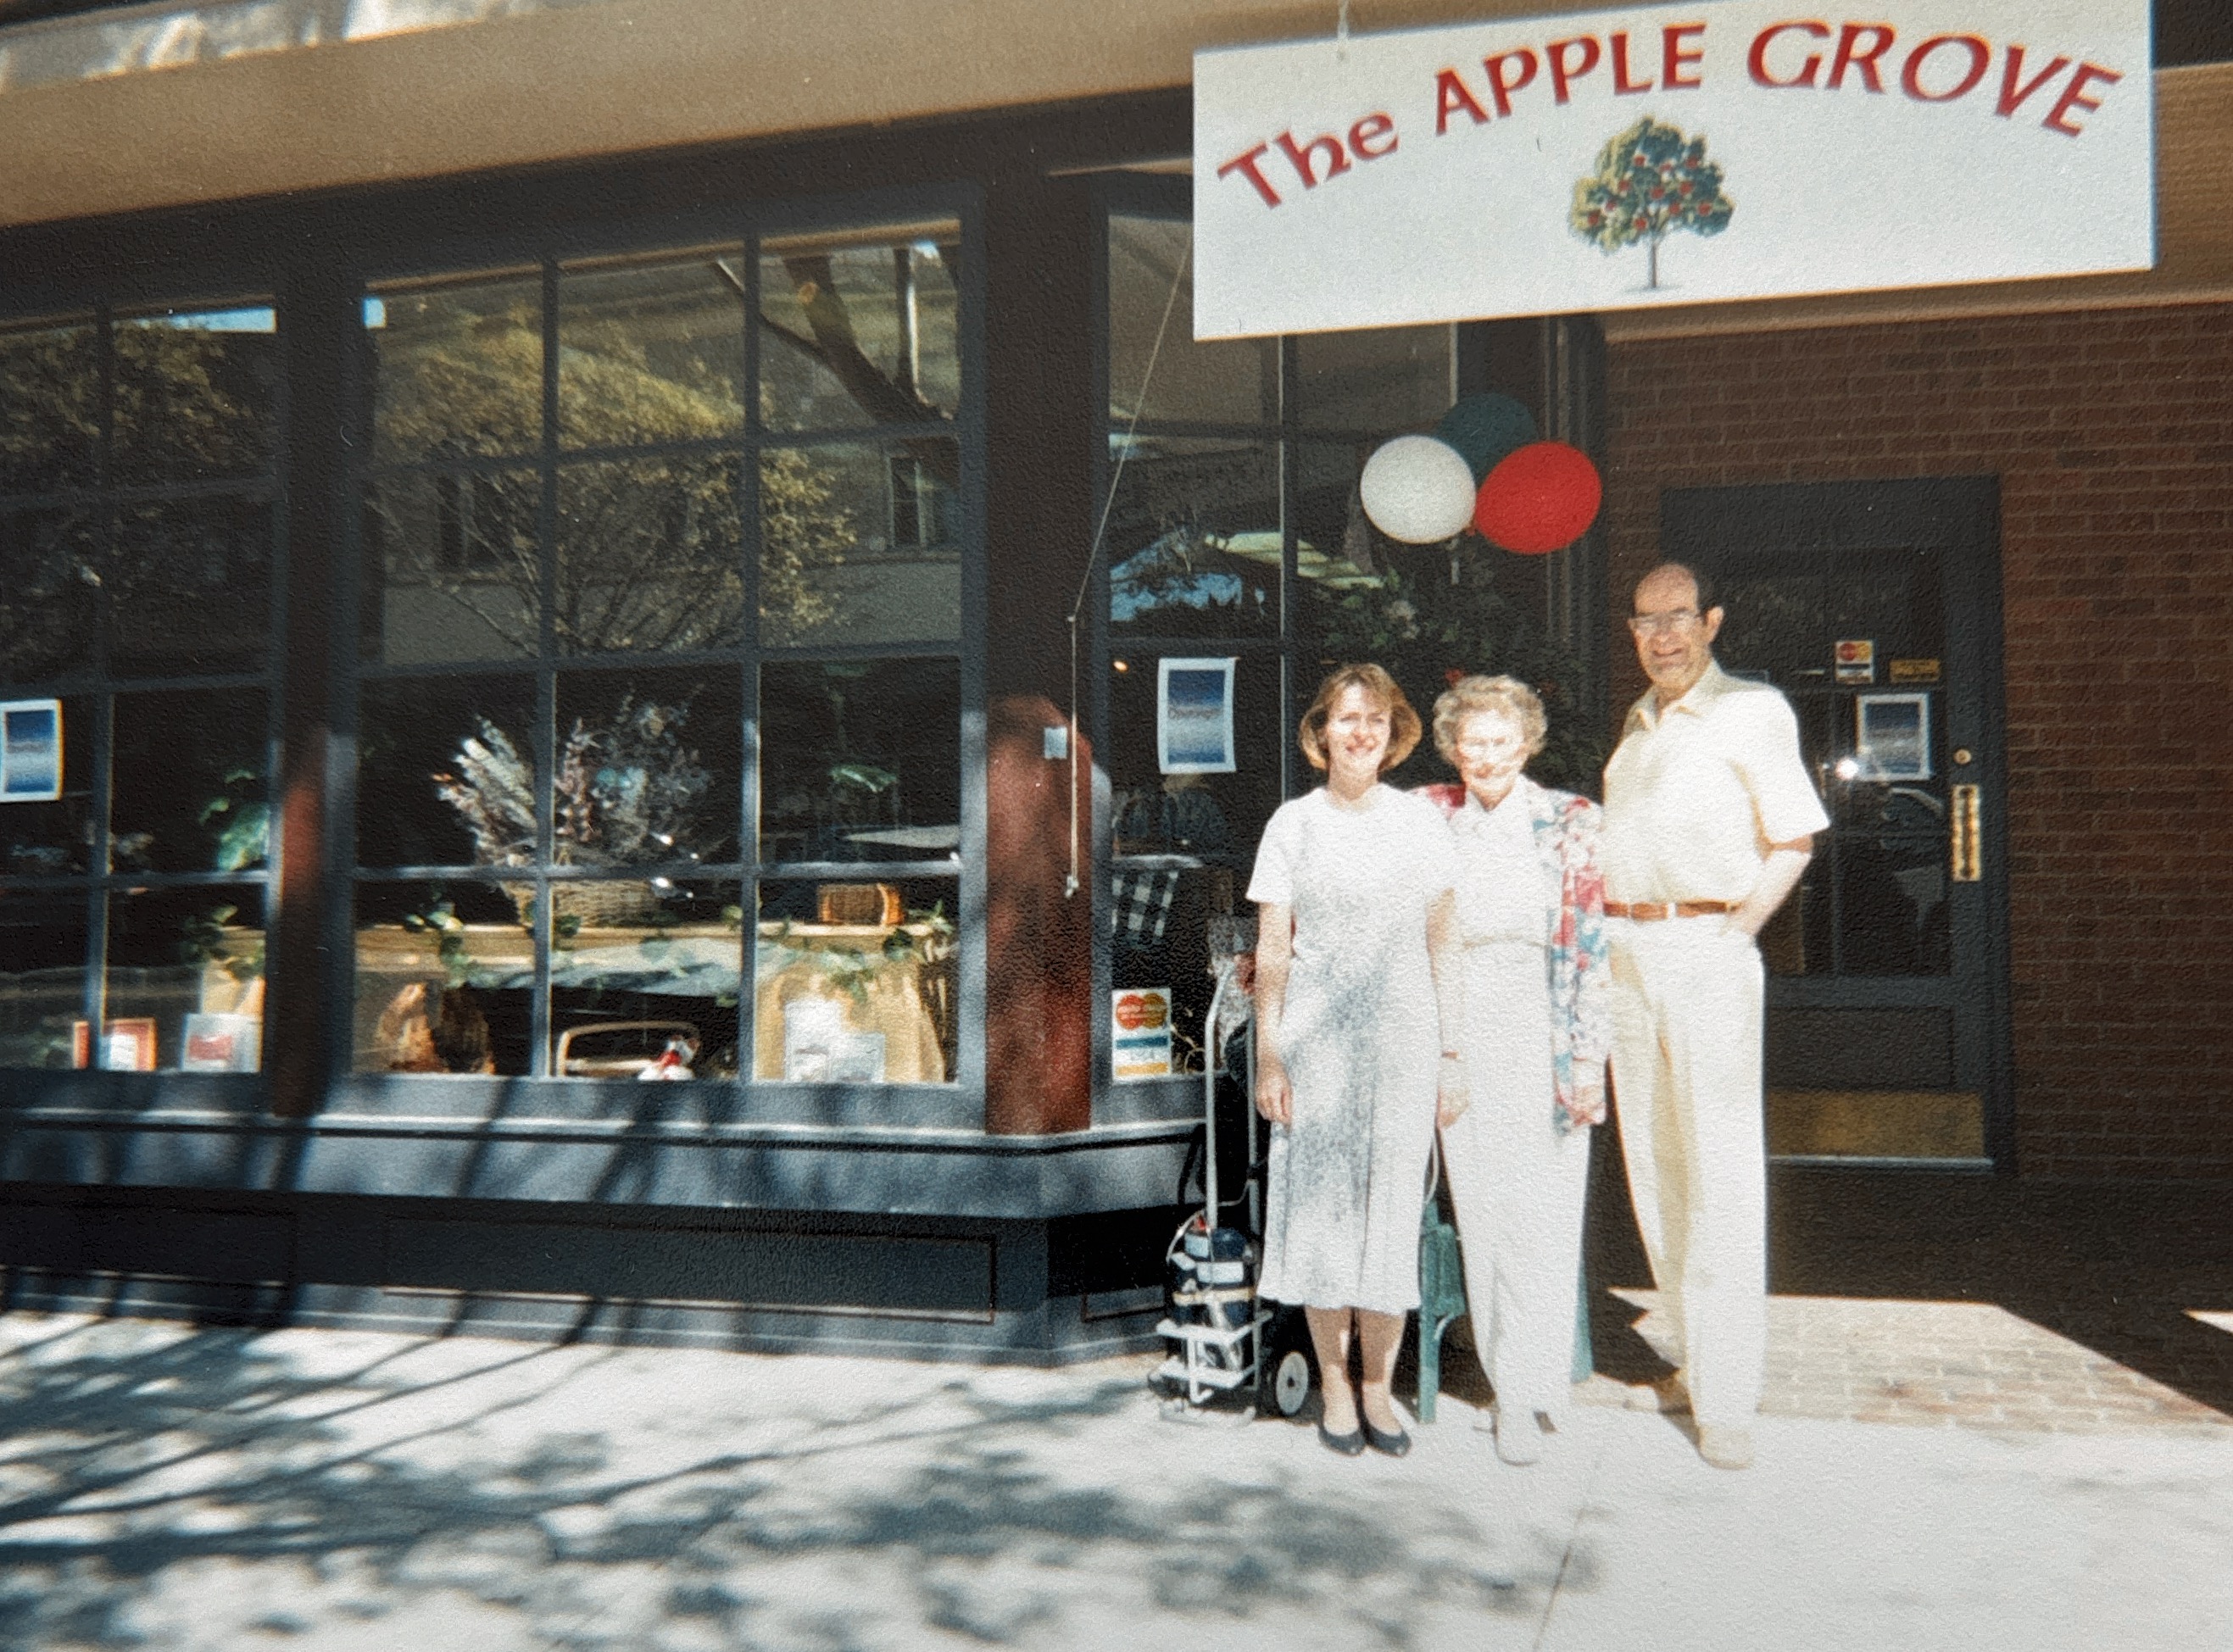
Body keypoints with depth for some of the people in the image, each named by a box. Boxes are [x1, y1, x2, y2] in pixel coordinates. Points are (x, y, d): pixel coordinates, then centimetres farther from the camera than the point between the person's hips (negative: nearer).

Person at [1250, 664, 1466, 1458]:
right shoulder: (1293, 824, 2)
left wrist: (1450, 1051, 5)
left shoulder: (1420, 820, 6)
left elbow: (1440, 946, 8)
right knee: (1319, 1206, 2)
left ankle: (1378, 1389, 16)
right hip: (1316, 1038, -1)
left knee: (1392, 1209, 4)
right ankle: (1335, 1387, 15)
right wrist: (1268, 1056, -4)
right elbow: (1271, 953, 2)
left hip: (1402, 1039, 1)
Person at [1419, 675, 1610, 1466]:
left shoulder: (1569, 822, -1)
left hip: (1541, 1037, -2)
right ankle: (1512, 1384, 17)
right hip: (1461, 1038, 3)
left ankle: (1526, 1393, 6)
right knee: (1480, 1217, 5)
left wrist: (1588, 1056, -8)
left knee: (1540, 1217, -3)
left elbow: (1591, 947, -3)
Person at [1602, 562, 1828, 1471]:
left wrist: (1730, 934, -9)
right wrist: (1609, 933, 12)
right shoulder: (1637, 721, 18)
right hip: (1627, 955, 7)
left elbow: (1792, 842, -3)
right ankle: (1692, 1362, 21)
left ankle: (1727, 1396, -2)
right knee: (1654, 1173, 10)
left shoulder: (1750, 711, -1)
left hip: (1706, 952, -7)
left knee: (1720, 1176, -6)